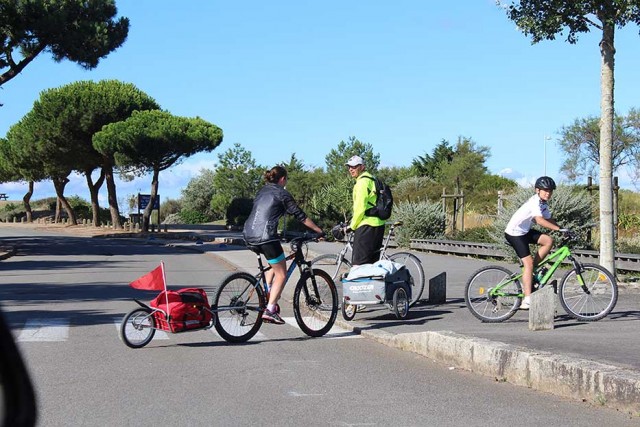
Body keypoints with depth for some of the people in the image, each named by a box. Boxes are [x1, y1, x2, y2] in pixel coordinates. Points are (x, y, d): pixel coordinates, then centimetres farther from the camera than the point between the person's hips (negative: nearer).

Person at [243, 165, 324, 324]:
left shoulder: (262, 191, 21)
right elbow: (300, 216, -1)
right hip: (265, 236, -8)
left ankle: (268, 297, 20)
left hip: (249, 234, 8)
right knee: (281, 274, 3)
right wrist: (319, 231, 6)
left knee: (275, 264, 29)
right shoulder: (281, 194, 0)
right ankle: (270, 310, -7)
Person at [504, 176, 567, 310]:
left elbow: (549, 219, 8)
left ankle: (530, 273, 4)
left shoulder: (543, 204, 9)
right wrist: (559, 229, -34)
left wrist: (562, 230, -5)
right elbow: (540, 220, -33)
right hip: (514, 233, -9)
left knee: (548, 240, -4)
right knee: (528, 262, -14)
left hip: (525, 231, 9)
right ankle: (527, 300, -14)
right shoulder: (535, 202, -21)